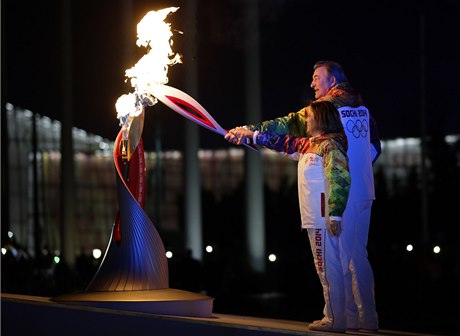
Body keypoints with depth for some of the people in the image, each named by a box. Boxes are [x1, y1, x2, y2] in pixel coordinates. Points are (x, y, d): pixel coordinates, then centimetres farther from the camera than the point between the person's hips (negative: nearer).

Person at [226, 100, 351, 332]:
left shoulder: (330, 145, -11)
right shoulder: (308, 145, 18)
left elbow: (341, 179, -19)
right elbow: (284, 143, 31)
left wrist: (335, 215, -25)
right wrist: (249, 134, 35)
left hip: (324, 220, -10)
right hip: (314, 220, 10)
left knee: (329, 269, -8)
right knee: (325, 269, 9)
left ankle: (336, 321, -6)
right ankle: (332, 317, 12)